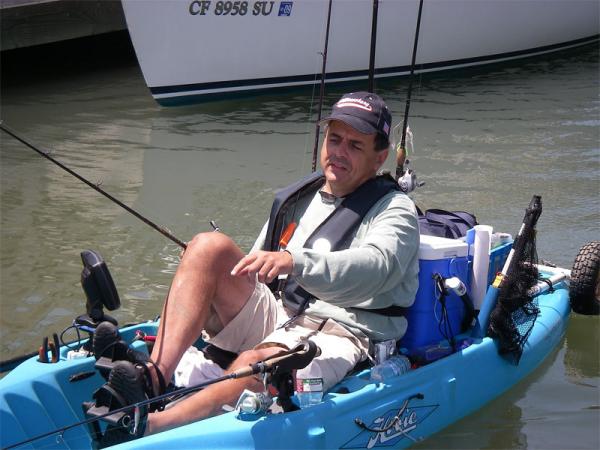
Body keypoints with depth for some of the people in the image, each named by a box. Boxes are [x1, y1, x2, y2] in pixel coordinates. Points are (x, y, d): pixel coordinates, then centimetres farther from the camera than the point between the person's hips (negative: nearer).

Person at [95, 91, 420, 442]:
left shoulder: (394, 210, 0)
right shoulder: (296, 200, 19)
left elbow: (374, 267, -24)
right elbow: (252, 271, 26)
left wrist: (295, 263, -41)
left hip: (336, 337, -6)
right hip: (272, 319, 6)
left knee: (256, 364, -38)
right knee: (210, 246, -16)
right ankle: (153, 378, -33)